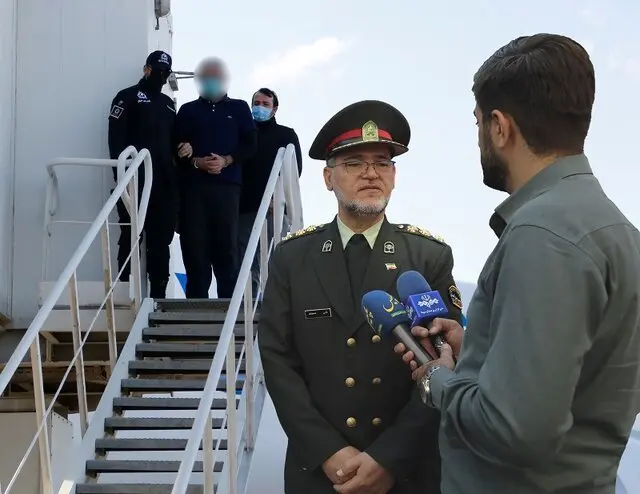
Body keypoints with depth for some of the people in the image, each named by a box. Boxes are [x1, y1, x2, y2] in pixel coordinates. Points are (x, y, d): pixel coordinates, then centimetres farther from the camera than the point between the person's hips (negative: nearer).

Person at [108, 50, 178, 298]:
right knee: (131, 237, -6)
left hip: (164, 182, 6)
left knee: (161, 240, 5)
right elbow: (116, 139, -5)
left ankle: (158, 294, 8)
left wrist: (175, 174, 8)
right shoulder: (127, 97, 5)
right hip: (136, 181, -6)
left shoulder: (168, 103, 23)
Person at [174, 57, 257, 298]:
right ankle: (197, 302, 0)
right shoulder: (187, 110, 16)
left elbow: (249, 146, 8)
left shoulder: (239, 108, 15)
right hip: (193, 185, 1)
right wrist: (196, 162, -10)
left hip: (227, 186, -1)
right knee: (194, 244, -4)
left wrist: (226, 161, -8)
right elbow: (176, 148, 8)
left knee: (226, 243, -6)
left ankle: (229, 301, -3)